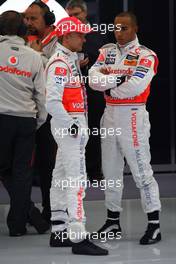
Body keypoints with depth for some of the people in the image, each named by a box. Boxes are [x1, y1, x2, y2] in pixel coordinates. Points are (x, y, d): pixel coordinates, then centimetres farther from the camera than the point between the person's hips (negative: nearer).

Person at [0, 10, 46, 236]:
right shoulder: (34, 57, 2)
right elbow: (42, 93, 4)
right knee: (22, 171, 7)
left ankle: (26, 210, 6)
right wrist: (40, 120, 15)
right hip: (27, 120, 3)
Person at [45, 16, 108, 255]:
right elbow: (53, 102, -23)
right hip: (68, 124, -10)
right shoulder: (60, 64, -15)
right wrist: (71, 125, -20)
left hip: (75, 123, 10)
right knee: (77, 180, -12)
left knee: (62, 178, 14)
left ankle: (59, 232, 21)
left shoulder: (71, 60, 16)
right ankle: (78, 238, -14)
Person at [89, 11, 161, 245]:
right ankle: (113, 221, 25)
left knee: (142, 172, -7)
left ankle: (154, 224, -2)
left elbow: (135, 87, -21)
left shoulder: (146, 56, -9)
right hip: (110, 115, 7)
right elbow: (94, 79, -4)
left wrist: (109, 86, -7)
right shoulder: (107, 52, 10)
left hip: (133, 117, -6)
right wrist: (120, 78, -17)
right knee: (110, 172, 13)